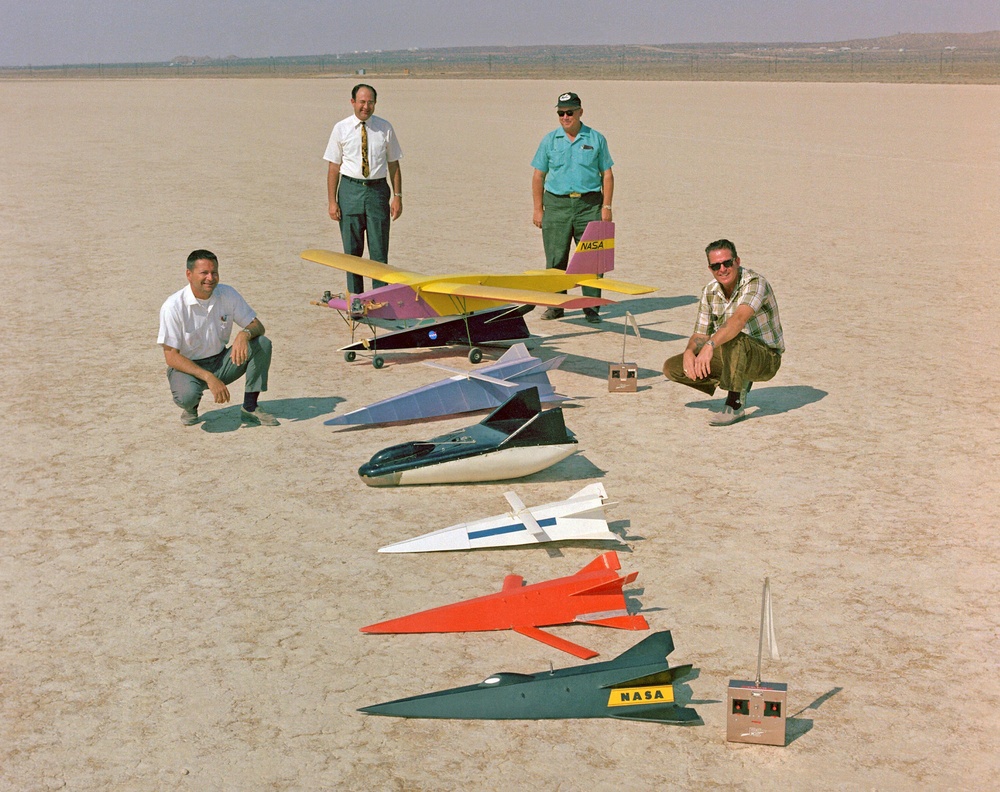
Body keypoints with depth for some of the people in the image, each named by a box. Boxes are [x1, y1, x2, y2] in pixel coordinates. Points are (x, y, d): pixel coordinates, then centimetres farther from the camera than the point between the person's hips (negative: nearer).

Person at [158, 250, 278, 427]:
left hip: (221, 362, 4)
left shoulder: (228, 294, -7)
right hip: (187, 366, -4)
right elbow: (171, 356, -19)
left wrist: (244, 334, -30)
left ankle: (250, 408, -10)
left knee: (262, 344, -19)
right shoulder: (174, 306, -19)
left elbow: (258, 326, -3)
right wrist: (208, 377, -31)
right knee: (187, 395, -38)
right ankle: (191, 407, 2)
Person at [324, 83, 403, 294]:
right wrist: (332, 201, -2)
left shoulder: (385, 128, 3)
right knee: (351, 249, 5)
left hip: (377, 190, 0)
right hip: (350, 190, 0)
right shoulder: (341, 129, 2)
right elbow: (333, 167, 3)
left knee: (379, 249, 1)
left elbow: (393, 164, 8)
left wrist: (398, 196, 2)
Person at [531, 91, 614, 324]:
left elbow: (607, 175, 8)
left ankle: (591, 307, 5)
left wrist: (606, 206, 0)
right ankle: (555, 306, 11)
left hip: (589, 204, -1)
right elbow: (538, 176, 9)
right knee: (555, 259, 2)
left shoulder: (596, 139, 7)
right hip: (557, 204, 1)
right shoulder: (550, 140, 8)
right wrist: (538, 209, 2)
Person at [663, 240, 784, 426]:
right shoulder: (709, 292, 0)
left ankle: (735, 404, -23)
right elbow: (701, 335, 2)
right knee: (672, 368, -6)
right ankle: (739, 385, 5)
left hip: (766, 359, -7)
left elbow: (739, 319, -41)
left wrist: (710, 345, -54)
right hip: (732, 356, 7)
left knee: (732, 340, -40)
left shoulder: (754, 283, -23)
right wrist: (689, 352, -22)